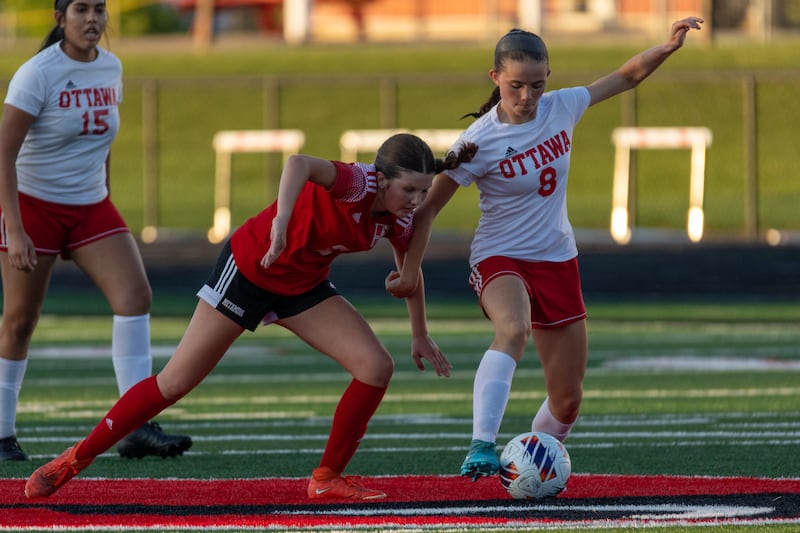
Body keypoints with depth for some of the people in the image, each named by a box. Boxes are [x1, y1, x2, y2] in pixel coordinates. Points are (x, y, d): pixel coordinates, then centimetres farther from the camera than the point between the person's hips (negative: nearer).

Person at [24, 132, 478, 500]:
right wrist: (279, 223, -67)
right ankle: (77, 458, 13)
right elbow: (299, 164, -54)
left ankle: (328, 478, 4)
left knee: (376, 368, -11)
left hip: (304, 286, 7)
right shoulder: (355, 184, -31)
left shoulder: (400, 219, -9)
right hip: (250, 267, -7)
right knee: (176, 382, -2)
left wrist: (421, 335, 22)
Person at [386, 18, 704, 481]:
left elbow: (627, 77, 10)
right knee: (513, 329, -40)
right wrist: (410, 270, -15)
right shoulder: (480, 142, -17)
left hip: (557, 260, 5)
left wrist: (668, 47, -5)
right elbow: (429, 206, -11)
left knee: (568, 398, 6)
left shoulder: (561, 108, -3)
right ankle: (482, 448, -48)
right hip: (500, 259, -5)